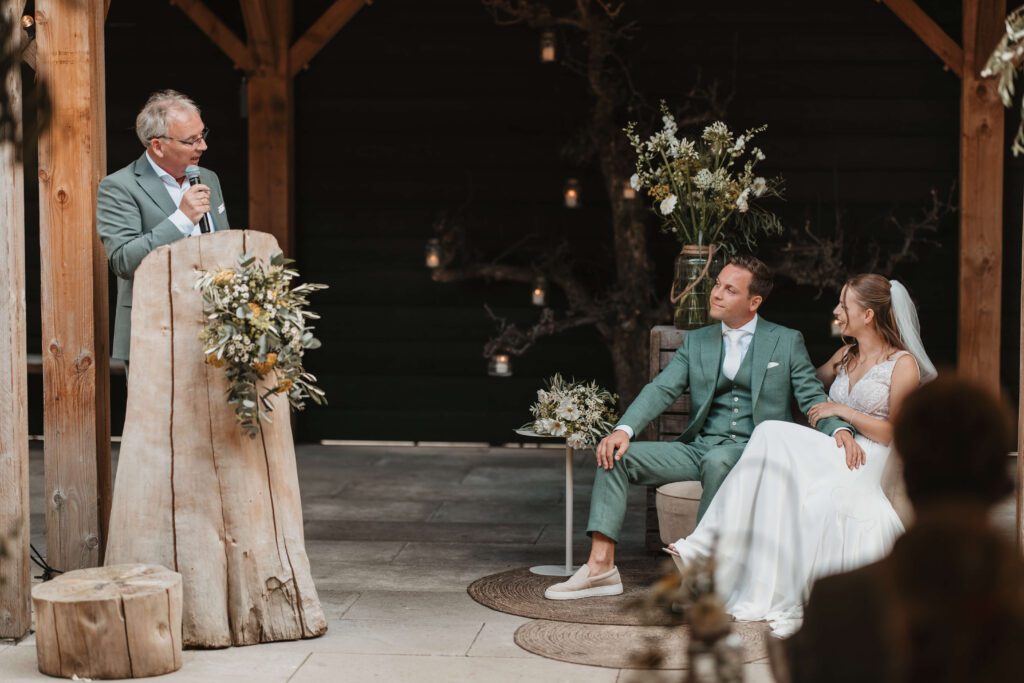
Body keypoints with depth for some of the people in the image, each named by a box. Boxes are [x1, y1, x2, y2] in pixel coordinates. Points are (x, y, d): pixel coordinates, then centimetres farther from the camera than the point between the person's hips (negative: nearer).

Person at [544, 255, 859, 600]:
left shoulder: (787, 342, 6)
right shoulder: (695, 342, 15)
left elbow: (813, 399, 2)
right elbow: (661, 390, 4)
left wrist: (840, 429, -21)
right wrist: (623, 429, -14)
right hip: (699, 448, 4)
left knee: (717, 461, -39)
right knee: (617, 455, -14)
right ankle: (600, 566, -20)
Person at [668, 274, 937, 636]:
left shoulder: (903, 363, 2)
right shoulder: (844, 356, 23)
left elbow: (895, 433, -4)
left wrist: (842, 410, -5)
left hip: (868, 461, -6)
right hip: (834, 454, 6)